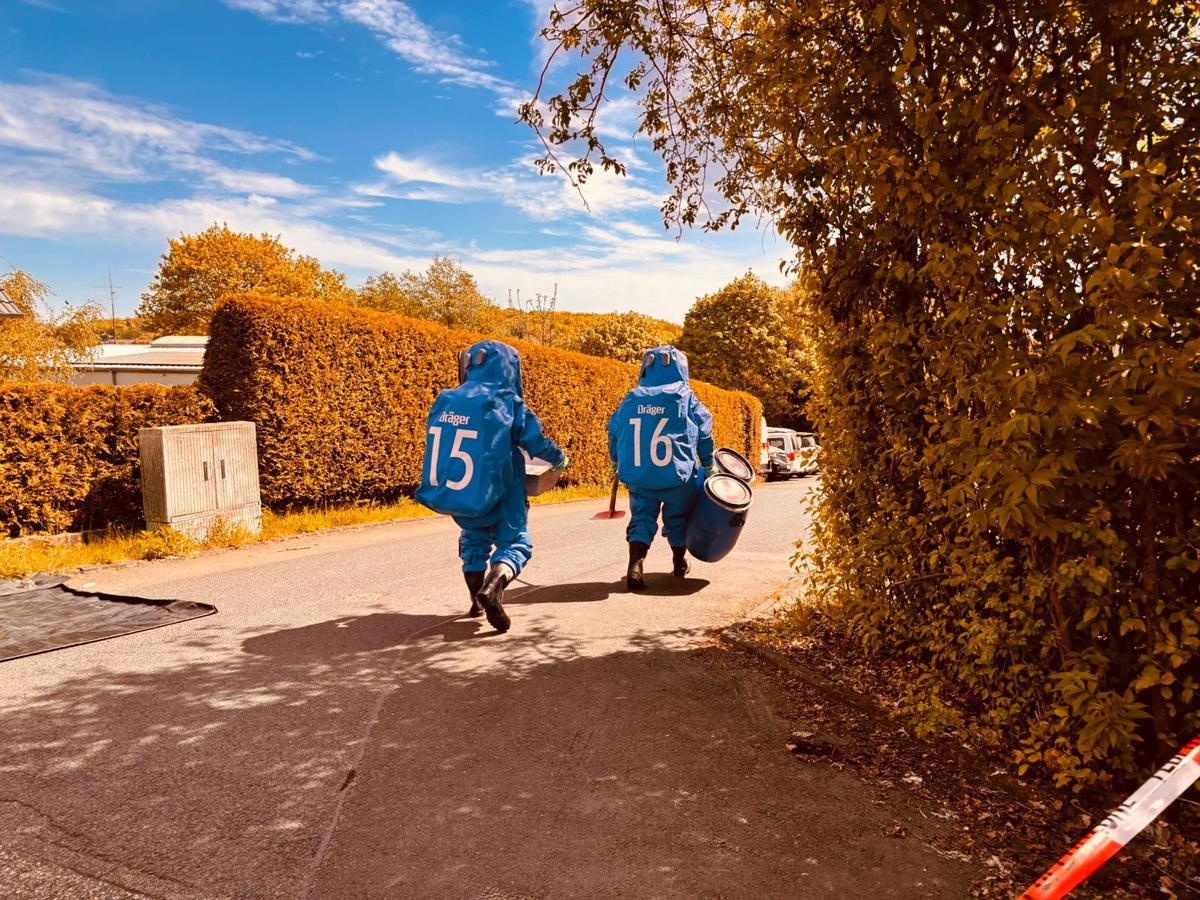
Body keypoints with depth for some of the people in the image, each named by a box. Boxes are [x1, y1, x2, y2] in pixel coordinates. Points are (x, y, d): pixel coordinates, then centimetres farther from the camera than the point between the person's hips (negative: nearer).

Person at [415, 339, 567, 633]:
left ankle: (477, 601, 28)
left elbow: (437, 442, 14)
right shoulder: (509, 404, -11)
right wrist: (559, 459, 15)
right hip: (494, 495, -5)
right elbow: (536, 442, -5)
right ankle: (492, 588, -20)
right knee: (514, 542, 7)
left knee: (473, 538, 27)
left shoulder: (445, 401, 1)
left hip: (452, 492, 5)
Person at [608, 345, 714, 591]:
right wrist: (708, 465, 18)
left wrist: (616, 463, 27)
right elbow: (704, 434, 3)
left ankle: (635, 565, -11)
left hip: (638, 476, 1)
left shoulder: (631, 399, 3)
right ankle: (680, 564, 33)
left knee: (641, 519, 9)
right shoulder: (686, 398, -3)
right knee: (678, 519, 18)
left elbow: (614, 432, 11)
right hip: (677, 476, -1)